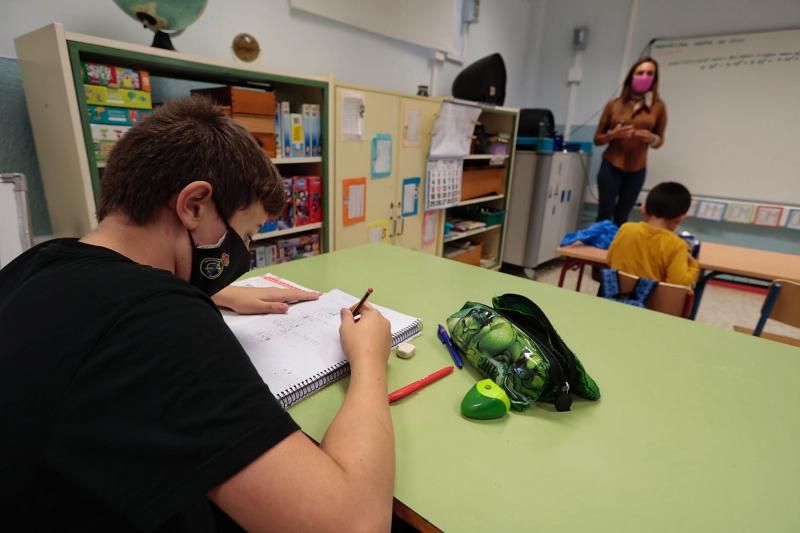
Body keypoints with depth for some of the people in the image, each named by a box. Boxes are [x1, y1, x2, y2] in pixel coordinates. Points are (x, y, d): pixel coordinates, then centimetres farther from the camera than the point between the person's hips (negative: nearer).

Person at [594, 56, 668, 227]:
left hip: (637, 170, 2)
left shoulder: (658, 106, 3)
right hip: (611, 166, -1)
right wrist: (613, 134, -16)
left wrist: (652, 138, -13)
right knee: (604, 215, -5)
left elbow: (659, 140, 10)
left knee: (621, 218, 4)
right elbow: (597, 139, 4)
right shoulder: (614, 104, 1)